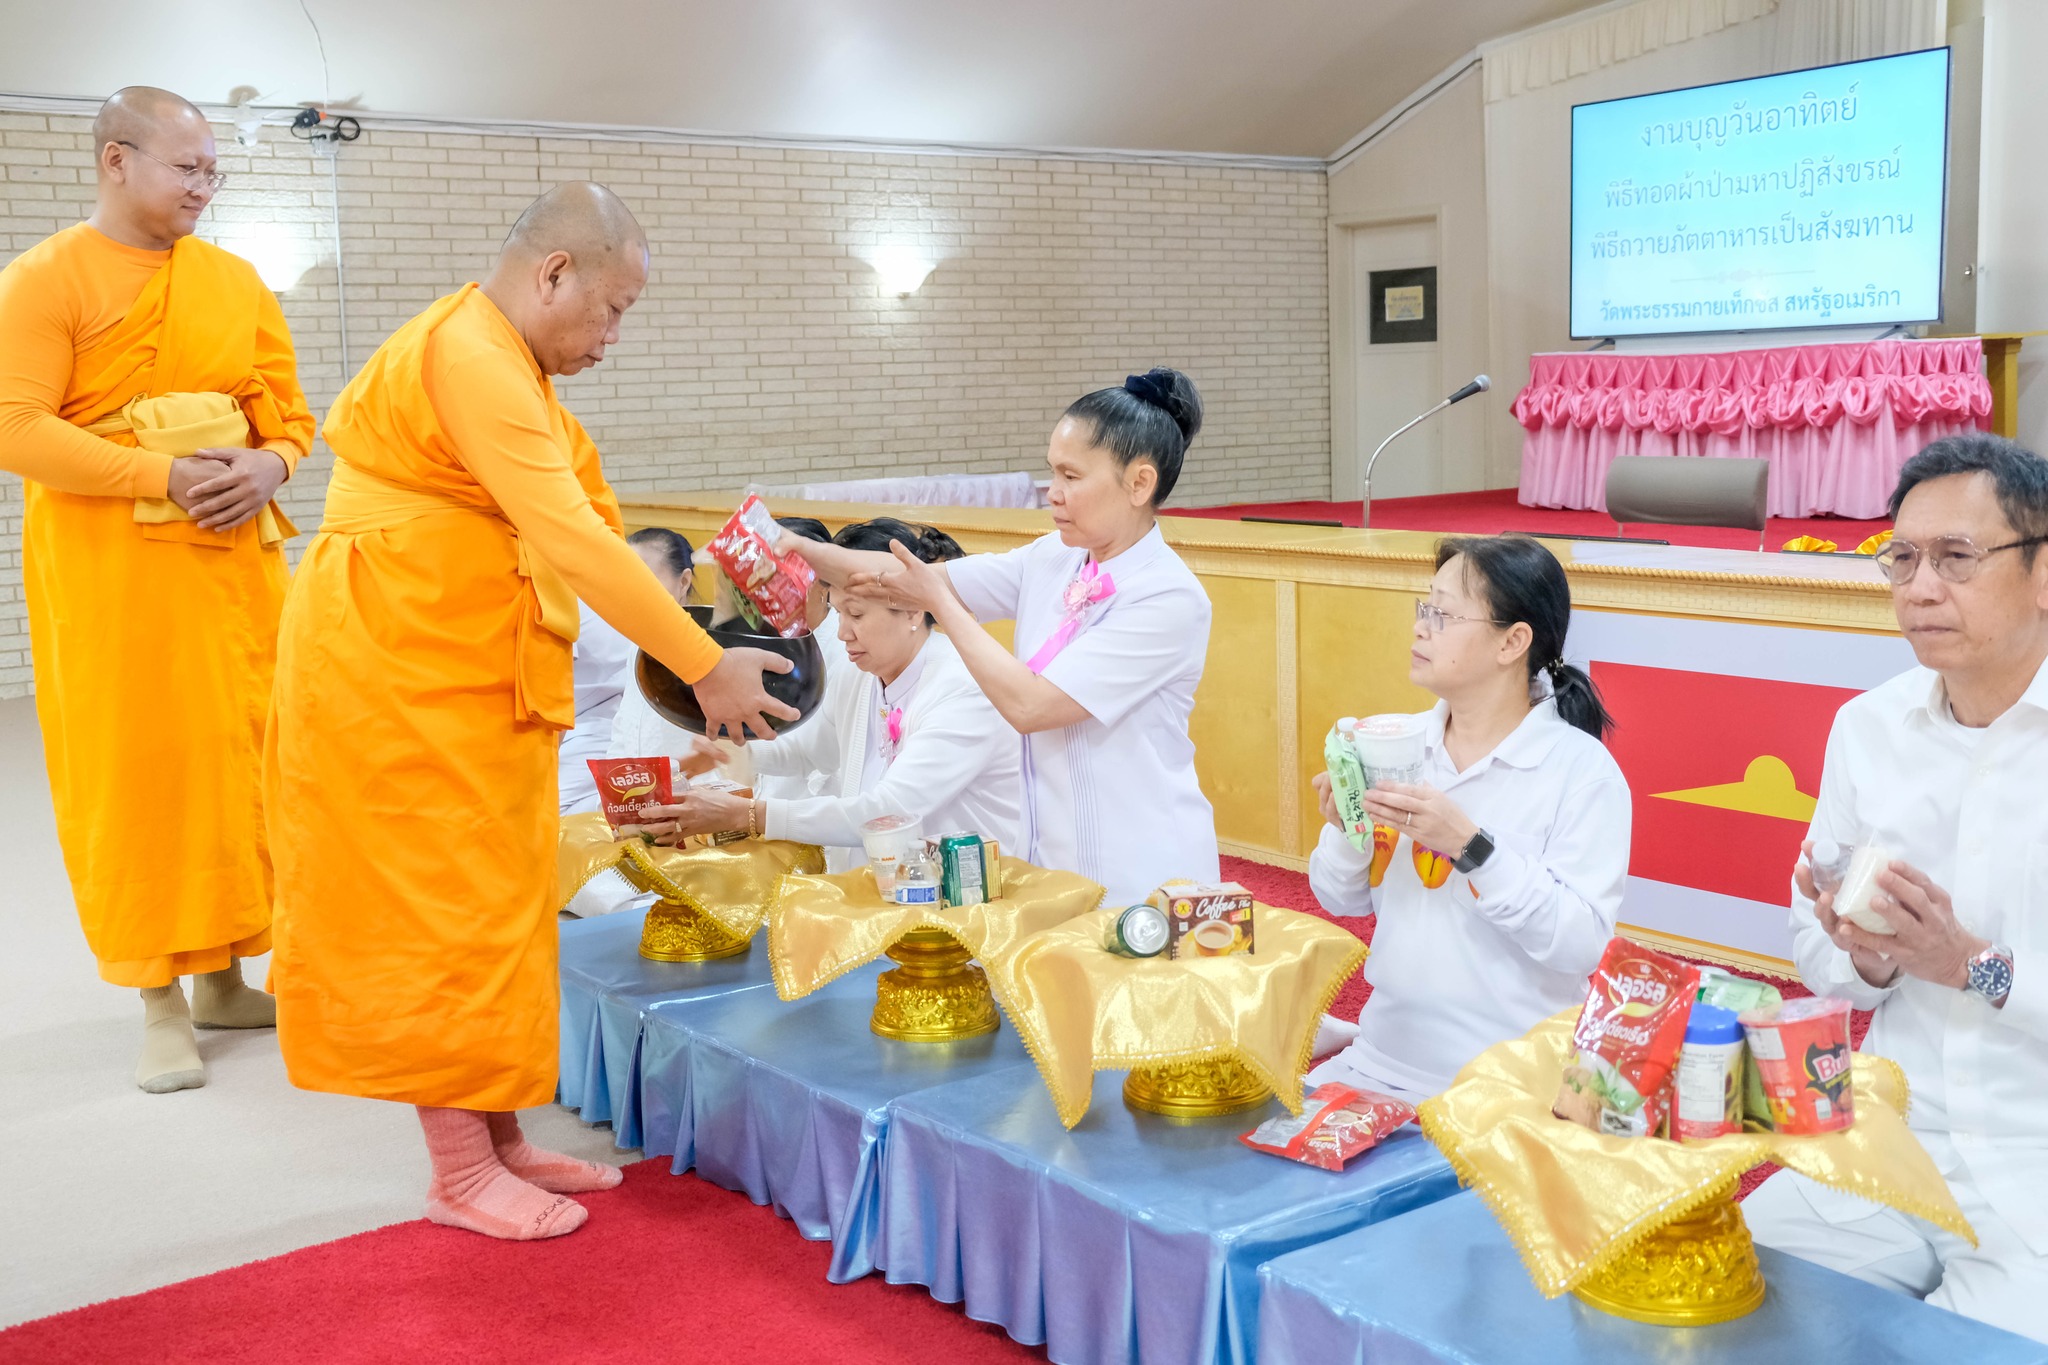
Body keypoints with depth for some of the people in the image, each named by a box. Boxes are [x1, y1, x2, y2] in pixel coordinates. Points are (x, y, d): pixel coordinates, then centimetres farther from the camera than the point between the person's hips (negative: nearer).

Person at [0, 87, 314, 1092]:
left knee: (239, 755, 7)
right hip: (110, 564, -5)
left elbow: (287, 406, 13)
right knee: (135, 766, 0)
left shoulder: (235, 280, 11)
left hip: (234, 554, 5)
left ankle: (223, 977, 21)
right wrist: (163, 474, -20)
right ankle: (161, 1000, 10)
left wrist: (269, 464, -9)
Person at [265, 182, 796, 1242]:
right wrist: (705, 667, -25)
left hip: (463, 672, 10)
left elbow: (577, 530, 12)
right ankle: (460, 1174, 8)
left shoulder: (505, 360, 15)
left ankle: (500, 1140, 22)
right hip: (396, 664, -10)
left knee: (491, 900, 12)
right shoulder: (469, 358, -20)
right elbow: (574, 540, -27)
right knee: (443, 903, -3)